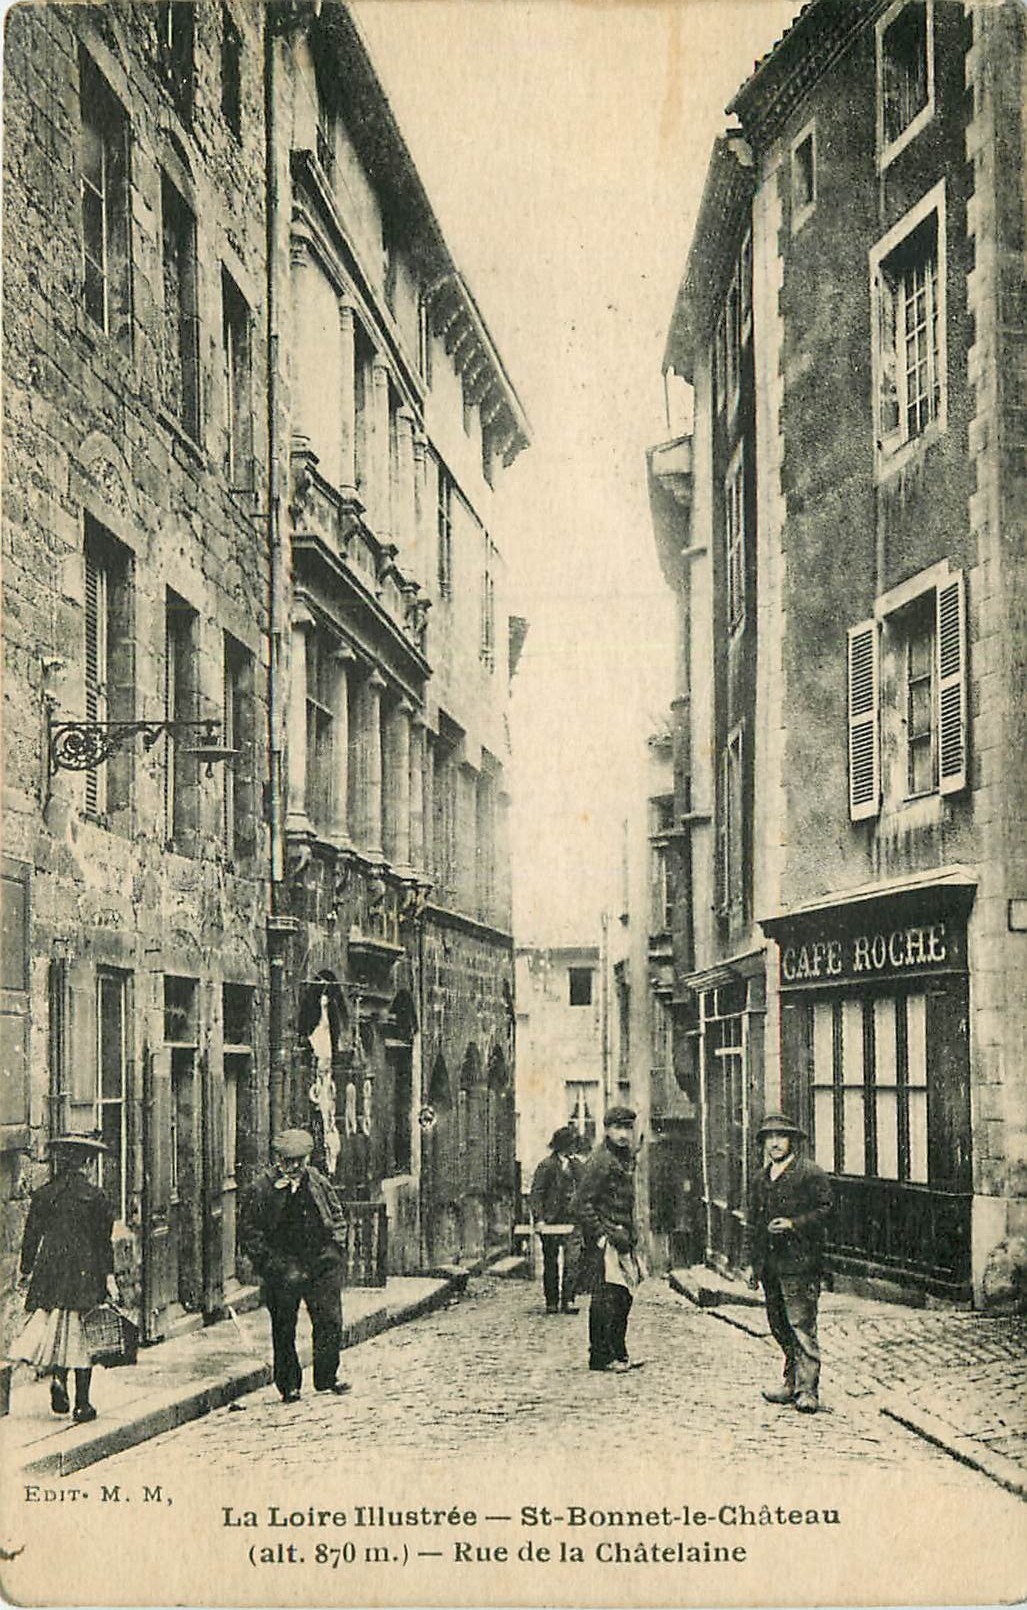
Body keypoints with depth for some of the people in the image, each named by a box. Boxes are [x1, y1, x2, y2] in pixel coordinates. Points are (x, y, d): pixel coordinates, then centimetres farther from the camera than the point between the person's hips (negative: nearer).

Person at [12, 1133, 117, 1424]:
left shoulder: (42, 1195, 3)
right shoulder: (95, 1196, -3)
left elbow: (31, 1234, 5)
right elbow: (103, 1239, -3)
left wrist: (26, 1270, 13)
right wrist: (109, 1276, 0)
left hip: (49, 1269, 2)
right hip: (85, 1269, -2)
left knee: (52, 1325, 11)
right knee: (82, 1333, 2)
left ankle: (57, 1376, -16)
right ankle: (82, 1403, 3)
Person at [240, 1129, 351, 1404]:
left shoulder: (320, 1184, 8)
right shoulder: (261, 1189, -5)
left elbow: (337, 1218, 20)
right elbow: (251, 1233, -3)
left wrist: (336, 1247, 7)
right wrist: (271, 1263, -10)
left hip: (322, 1261, 3)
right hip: (283, 1265, -3)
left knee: (330, 1321, 0)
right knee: (284, 1329, 2)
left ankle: (326, 1378, 14)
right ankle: (288, 1385, 14)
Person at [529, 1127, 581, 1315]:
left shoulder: (576, 1165, 12)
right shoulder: (547, 1165, -4)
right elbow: (536, 1193, -6)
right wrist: (539, 1218, -14)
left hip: (571, 1220, 4)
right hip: (551, 1220, -3)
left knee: (572, 1260, -9)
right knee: (551, 1262, 5)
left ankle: (568, 1300, -7)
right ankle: (551, 1302, 14)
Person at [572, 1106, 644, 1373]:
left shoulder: (627, 1158, 15)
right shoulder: (600, 1161, -13)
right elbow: (582, 1206, -15)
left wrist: (631, 1233, 16)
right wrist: (608, 1234, -18)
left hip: (622, 1238, 9)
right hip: (603, 1241, -9)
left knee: (624, 1298, 11)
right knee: (605, 1298, -8)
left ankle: (617, 1355, 19)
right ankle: (601, 1356, -2)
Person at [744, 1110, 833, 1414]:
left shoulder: (810, 1173, -3)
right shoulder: (761, 1178, 17)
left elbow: (825, 1211, -7)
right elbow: (753, 1222, 22)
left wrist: (793, 1224, -18)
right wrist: (754, 1261, 18)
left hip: (799, 1262, -7)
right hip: (770, 1263, 7)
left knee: (801, 1326, -9)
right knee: (779, 1326, 10)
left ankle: (807, 1389, -7)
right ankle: (791, 1383, 21)